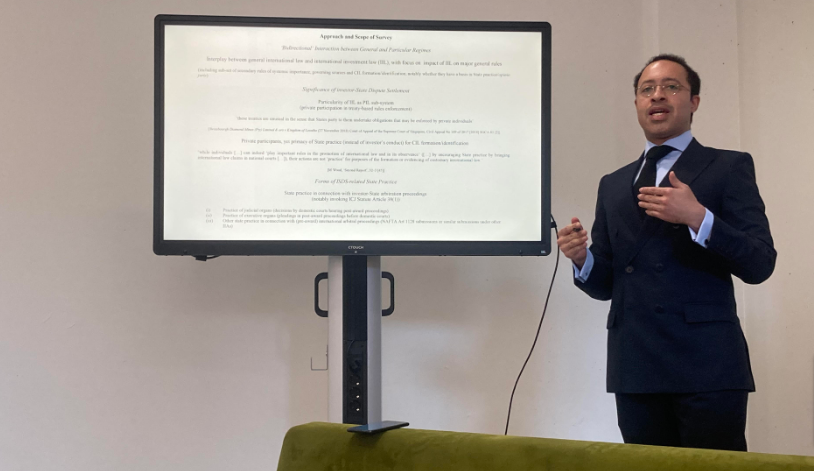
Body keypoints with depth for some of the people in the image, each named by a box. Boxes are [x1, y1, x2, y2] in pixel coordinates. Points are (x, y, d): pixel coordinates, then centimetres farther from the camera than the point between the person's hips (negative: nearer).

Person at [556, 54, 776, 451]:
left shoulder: (729, 168, 5)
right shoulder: (613, 185, 18)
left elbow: (760, 265, -5)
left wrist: (697, 217, -19)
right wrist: (582, 259, -5)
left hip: (707, 370, -4)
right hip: (635, 371, 4)